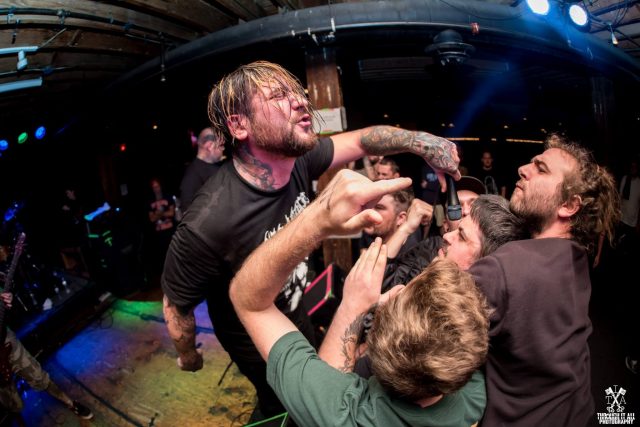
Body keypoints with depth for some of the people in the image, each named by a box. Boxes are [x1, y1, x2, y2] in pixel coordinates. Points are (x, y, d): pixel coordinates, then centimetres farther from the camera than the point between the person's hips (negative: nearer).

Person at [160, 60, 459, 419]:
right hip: (261, 345, -6)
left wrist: (418, 140, -22)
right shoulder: (208, 225, -40)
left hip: (297, 317, 6)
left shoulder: (296, 160, -21)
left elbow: (360, 140, -6)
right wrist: (188, 355, -4)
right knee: (281, 408, 23)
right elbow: (176, 307, -23)